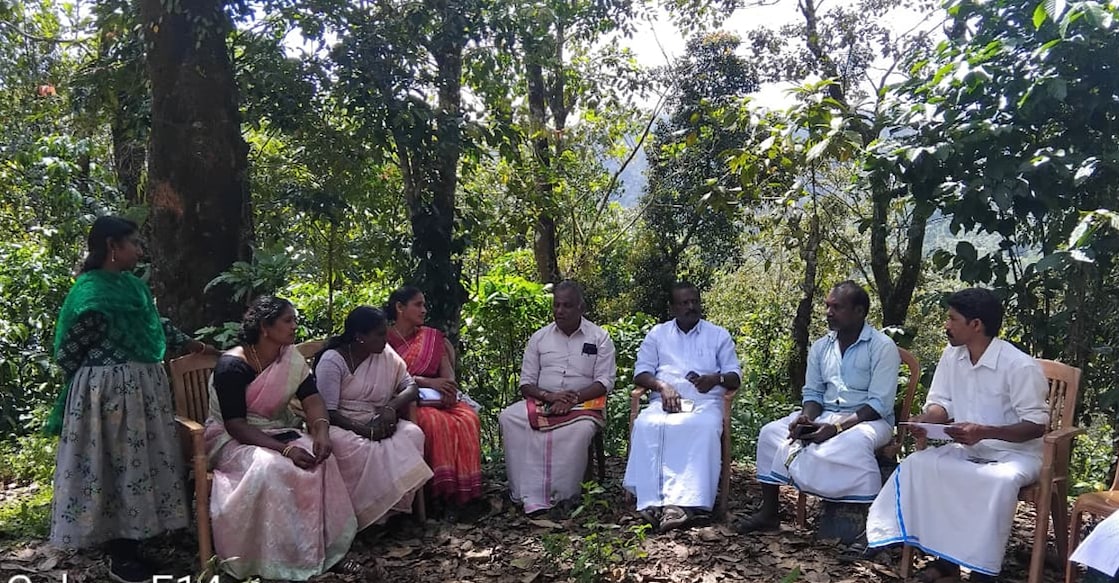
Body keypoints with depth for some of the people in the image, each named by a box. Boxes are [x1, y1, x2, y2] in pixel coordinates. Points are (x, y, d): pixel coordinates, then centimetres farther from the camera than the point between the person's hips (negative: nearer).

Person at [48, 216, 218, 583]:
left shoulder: (134, 285, 10)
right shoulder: (90, 293, -15)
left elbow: (157, 326, 24)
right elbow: (67, 353, -9)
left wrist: (195, 345, 27)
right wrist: (100, 378, 2)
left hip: (144, 387, 8)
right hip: (109, 392, -8)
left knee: (142, 462, 11)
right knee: (119, 466, -2)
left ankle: (130, 543, 23)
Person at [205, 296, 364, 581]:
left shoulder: (292, 358, -1)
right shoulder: (232, 365, -20)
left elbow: (313, 399, -10)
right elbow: (235, 426, -25)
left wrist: (322, 431, -33)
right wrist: (284, 448, -35)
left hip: (277, 432, 6)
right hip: (232, 439, -5)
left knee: (321, 458, -22)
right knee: (269, 467, -35)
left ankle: (325, 548, -12)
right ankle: (278, 560, -22)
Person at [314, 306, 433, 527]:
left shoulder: (386, 355, 6)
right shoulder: (332, 360, -11)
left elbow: (410, 386, 5)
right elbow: (328, 413, -16)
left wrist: (391, 407, -16)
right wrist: (365, 429, -26)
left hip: (376, 424, 5)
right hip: (341, 426, -5)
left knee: (413, 434, -23)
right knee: (362, 449, -38)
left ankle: (397, 508, -18)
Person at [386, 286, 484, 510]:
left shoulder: (432, 337, 16)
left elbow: (447, 371, 8)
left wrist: (449, 389, -15)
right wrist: (428, 382, -20)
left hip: (438, 399, 5)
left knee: (469, 419, -24)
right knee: (438, 422, -34)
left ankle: (465, 490, -19)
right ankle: (444, 489, -24)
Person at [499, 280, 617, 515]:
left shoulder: (600, 337, 7)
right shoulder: (539, 337, 13)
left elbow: (605, 382, -1)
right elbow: (526, 383, 9)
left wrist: (574, 398, -17)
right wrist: (549, 396, -13)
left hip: (582, 404, -2)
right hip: (541, 402, 3)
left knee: (581, 427, -39)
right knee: (509, 417, -28)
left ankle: (562, 498, -25)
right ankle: (530, 498, -30)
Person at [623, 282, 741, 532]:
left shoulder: (719, 335, 19)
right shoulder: (657, 333, 20)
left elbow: (735, 377, 12)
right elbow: (641, 373, 12)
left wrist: (716, 378, -12)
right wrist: (662, 386, -10)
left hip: (705, 402, -1)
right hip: (665, 402, 1)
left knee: (705, 429, -37)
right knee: (647, 425, -34)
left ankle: (685, 503, -45)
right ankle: (653, 501, -40)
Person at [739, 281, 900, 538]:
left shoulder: (882, 347, -11)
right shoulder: (820, 347, 8)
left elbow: (879, 404, -17)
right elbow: (813, 393, 12)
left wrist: (837, 427, -27)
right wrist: (806, 417, -12)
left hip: (867, 419, -6)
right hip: (824, 417, 6)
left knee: (854, 442, -40)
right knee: (770, 432, -12)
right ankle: (768, 512, -4)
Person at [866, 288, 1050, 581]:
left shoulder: (1020, 366, -19)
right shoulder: (952, 355, 1)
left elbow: (1037, 425, -18)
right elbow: (942, 403, 7)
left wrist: (984, 432, -33)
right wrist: (925, 421, -18)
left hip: (1016, 452, -6)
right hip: (967, 448, 6)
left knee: (1001, 482, -38)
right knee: (917, 465, -20)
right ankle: (945, 556, -11)